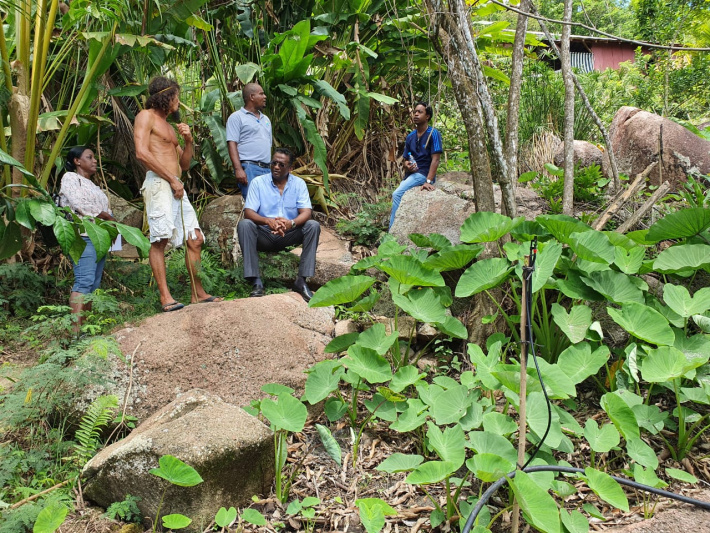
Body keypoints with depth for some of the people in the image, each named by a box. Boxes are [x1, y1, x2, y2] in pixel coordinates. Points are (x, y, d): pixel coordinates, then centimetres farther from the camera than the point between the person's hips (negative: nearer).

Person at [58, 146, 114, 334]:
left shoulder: (92, 185, 28)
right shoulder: (70, 178, 4)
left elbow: (103, 210, 21)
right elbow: (81, 205, -10)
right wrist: (109, 217, -2)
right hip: (83, 236, -8)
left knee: (94, 284, 1)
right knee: (84, 281, -19)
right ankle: (77, 329, -24)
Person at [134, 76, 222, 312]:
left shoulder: (169, 127, 29)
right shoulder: (146, 116, 4)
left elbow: (184, 164, 28)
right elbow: (142, 153, -11)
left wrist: (188, 140, 11)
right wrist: (172, 179, -13)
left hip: (176, 186, 9)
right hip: (158, 183, -9)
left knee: (195, 239, 4)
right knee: (160, 240, -13)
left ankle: (198, 293, 9)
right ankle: (165, 297, -16)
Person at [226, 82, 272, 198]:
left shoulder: (266, 119, 25)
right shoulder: (237, 117, 2)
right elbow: (232, 144, -7)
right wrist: (238, 169, -19)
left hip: (267, 169, 7)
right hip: (248, 168, -7)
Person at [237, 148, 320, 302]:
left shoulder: (299, 184, 1)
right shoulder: (258, 182, -3)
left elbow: (306, 212, -11)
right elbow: (248, 212, -13)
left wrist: (291, 223, -35)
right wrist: (268, 221, -35)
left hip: (289, 235, 1)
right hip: (264, 235, -1)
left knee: (313, 226, -24)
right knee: (244, 224, -30)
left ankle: (301, 281, -24)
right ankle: (256, 282, -32)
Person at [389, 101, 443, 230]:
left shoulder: (433, 133, -6)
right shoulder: (410, 136, 13)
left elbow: (435, 159, -13)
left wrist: (428, 181, -24)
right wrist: (406, 165, -8)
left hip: (424, 174, -7)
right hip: (410, 175, 7)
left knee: (397, 194, -25)